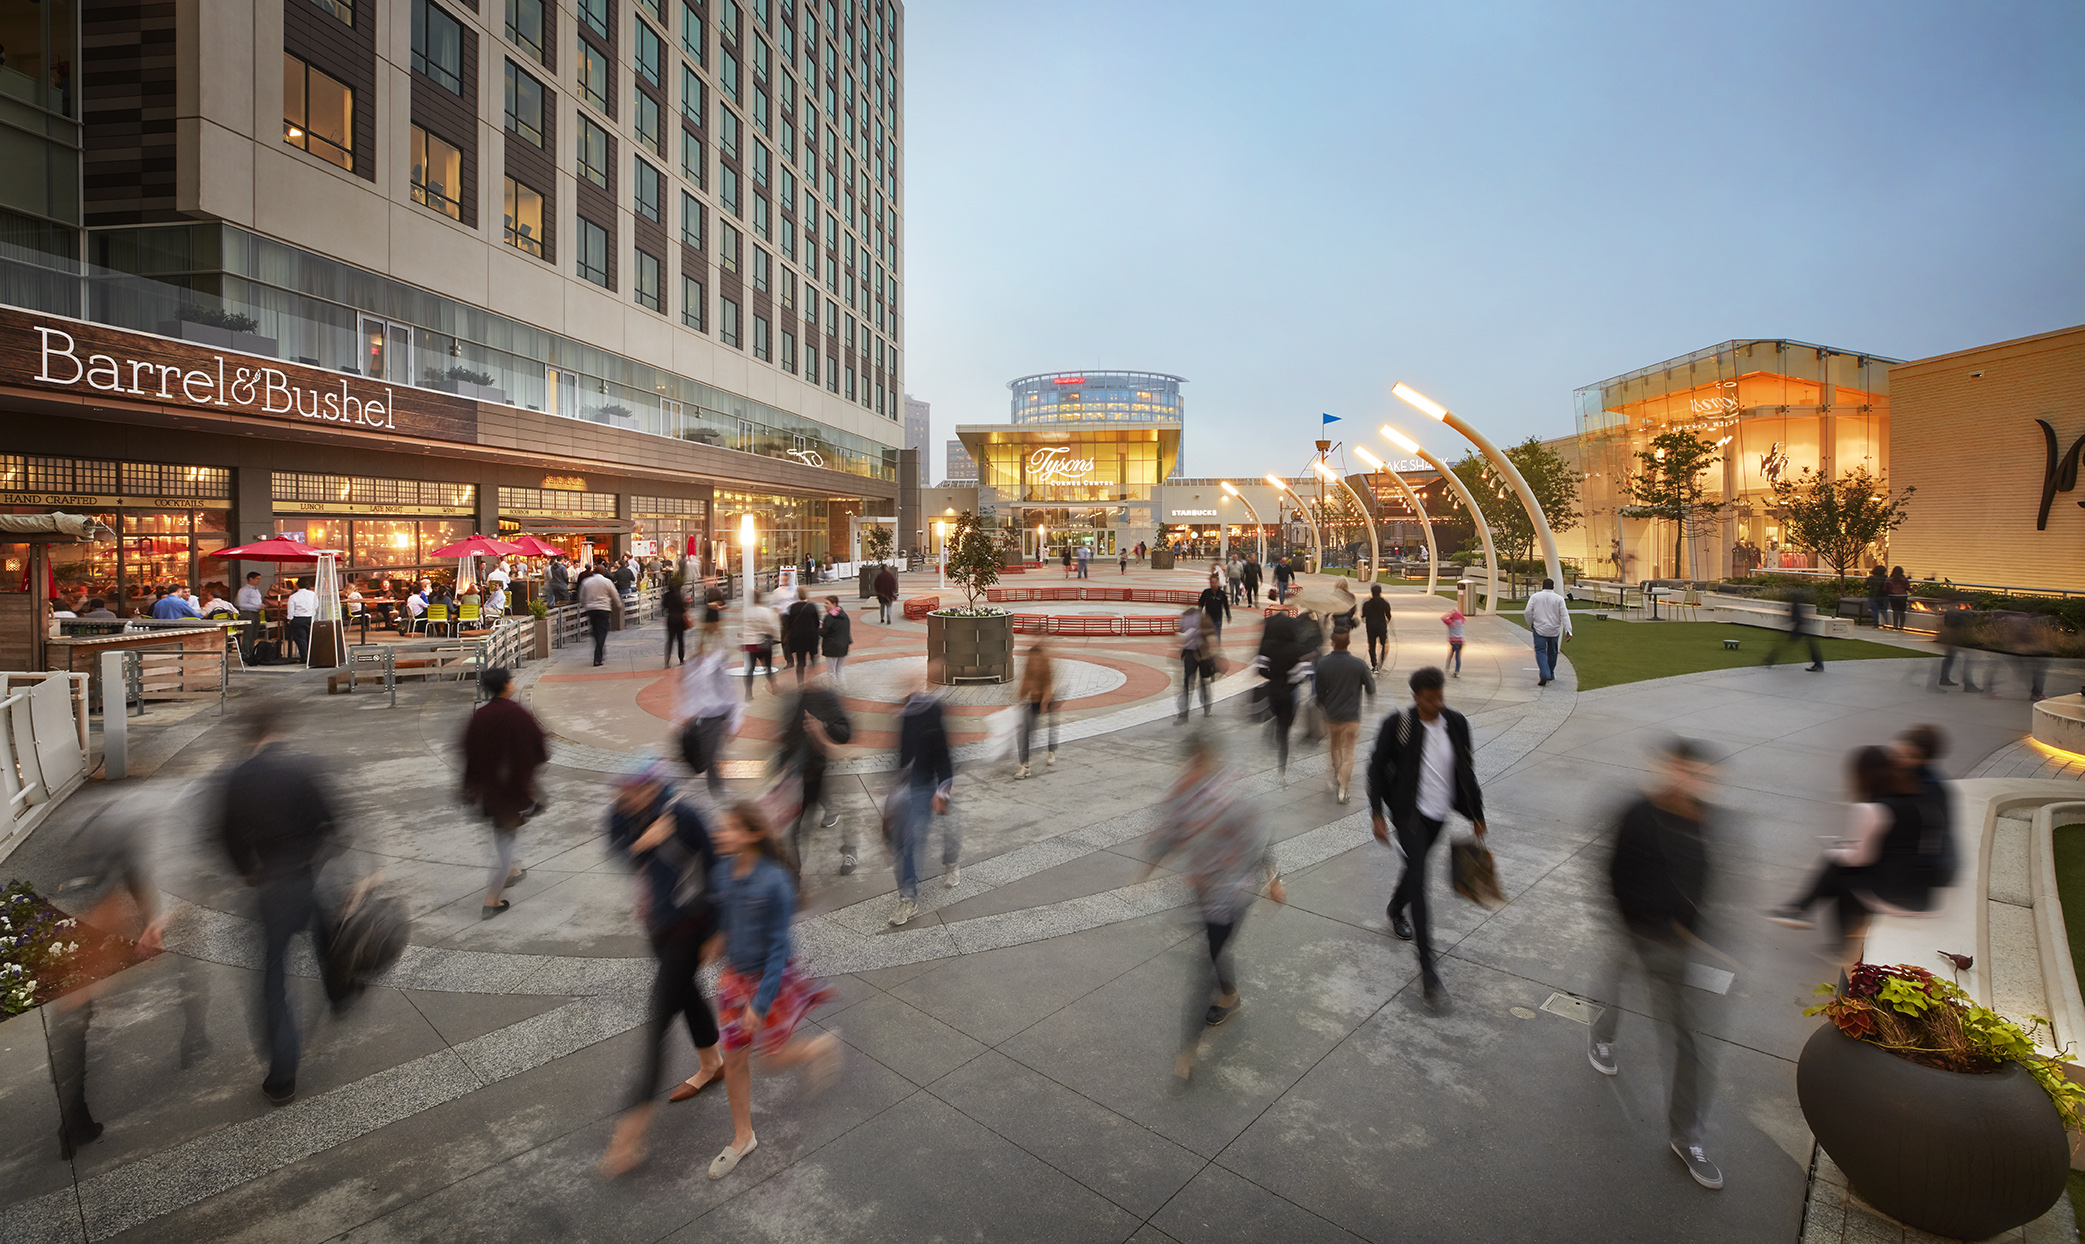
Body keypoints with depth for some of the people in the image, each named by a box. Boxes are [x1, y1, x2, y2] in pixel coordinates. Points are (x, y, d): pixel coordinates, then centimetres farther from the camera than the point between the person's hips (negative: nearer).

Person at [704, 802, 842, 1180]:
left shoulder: (774, 882, -28)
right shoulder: (722, 872, -10)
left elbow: (779, 947, -22)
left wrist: (761, 1002, -20)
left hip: (772, 977, -5)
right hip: (735, 975, 5)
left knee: (774, 1056, 11)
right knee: (734, 1058, 13)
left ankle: (822, 1046, 41)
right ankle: (743, 1138, 34)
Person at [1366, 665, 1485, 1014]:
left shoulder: (1456, 723, -3)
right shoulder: (1398, 724, -16)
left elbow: (1466, 771, 9)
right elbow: (1376, 768, -9)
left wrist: (1477, 814, 13)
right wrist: (1377, 815, -13)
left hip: (1438, 812, 5)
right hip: (1408, 812, -5)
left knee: (1415, 867, 23)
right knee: (1418, 880, -12)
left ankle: (1395, 912, 54)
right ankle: (1428, 969, -11)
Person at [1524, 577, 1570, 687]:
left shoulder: (1535, 597, -2)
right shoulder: (1559, 599, -1)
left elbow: (1528, 612, -6)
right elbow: (1564, 615, -7)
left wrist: (1531, 624, 9)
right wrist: (1568, 631, -10)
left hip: (1539, 629, -2)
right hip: (1554, 630, 2)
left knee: (1541, 652, -2)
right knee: (1552, 652, 17)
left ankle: (1544, 674, -22)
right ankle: (1550, 674, 29)